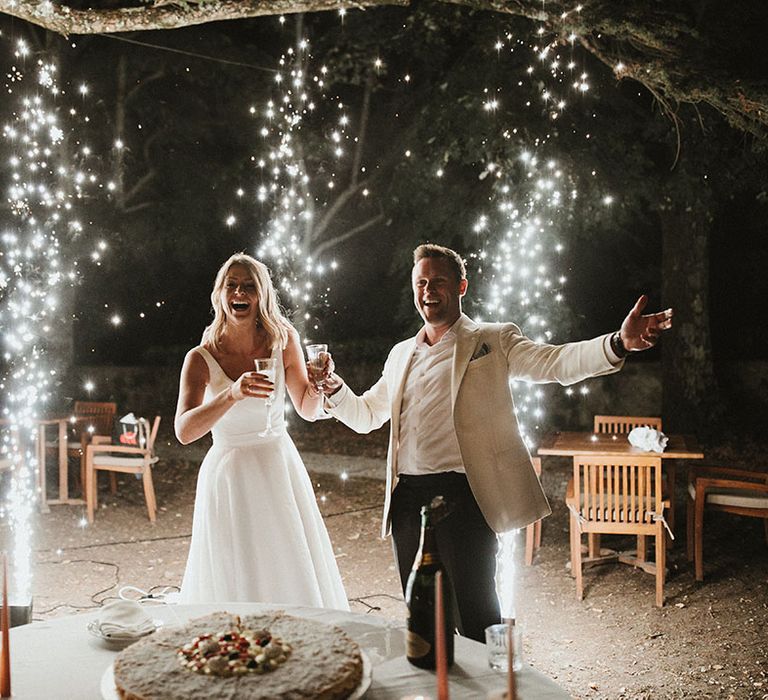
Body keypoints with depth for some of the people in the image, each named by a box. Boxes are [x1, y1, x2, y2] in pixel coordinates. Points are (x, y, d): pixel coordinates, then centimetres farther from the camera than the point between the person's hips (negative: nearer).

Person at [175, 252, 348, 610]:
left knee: (295, 581, 11)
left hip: (280, 470, 3)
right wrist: (232, 395, -38)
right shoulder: (201, 358, -11)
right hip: (229, 476, -2)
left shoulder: (283, 340, -3)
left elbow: (308, 410, 7)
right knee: (235, 583, 5)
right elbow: (184, 431, -24)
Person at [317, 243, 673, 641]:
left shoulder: (493, 341, 4)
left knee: (474, 619, -1)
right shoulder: (401, 354, 19)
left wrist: (619, 343, -29)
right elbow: (365, 416, 26)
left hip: (461, 494, -5)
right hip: (407, 496, 5)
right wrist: (335, 390, 7)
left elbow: (554, 362, -12)